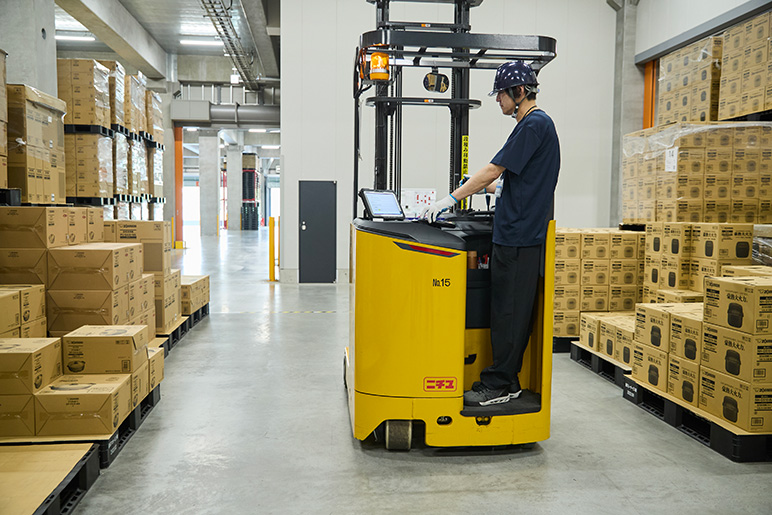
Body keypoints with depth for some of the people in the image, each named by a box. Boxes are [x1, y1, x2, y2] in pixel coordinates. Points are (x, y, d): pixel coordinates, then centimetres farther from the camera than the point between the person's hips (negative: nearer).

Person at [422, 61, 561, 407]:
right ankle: (505, 379, 20)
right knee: (507, 311, 12)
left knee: (509, 312, -4)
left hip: (519, 238, -10)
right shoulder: (535, 124, 20)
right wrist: (491, 187, 20)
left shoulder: (534, 124, -12)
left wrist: (451, 199, -12)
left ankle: (500, 384, 5)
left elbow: (493, 170, -15)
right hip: (516, 234, 10)